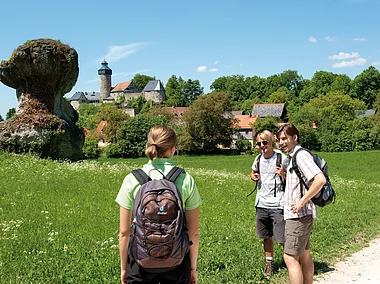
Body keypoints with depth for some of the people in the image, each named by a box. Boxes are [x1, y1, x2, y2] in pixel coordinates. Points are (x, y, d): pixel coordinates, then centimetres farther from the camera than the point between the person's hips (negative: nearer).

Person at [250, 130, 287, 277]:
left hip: (278, 205, -5)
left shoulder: (282, 158, -10)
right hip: (262, 204, 5)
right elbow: (253, 172, 25)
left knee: (282, 239, -4)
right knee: (267, 236, 16)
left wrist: (283, 175, -28)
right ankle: (269, 262, 32)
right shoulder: (258, 159, 6)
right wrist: (253, 177, 2)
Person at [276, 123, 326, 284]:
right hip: (301, 215, 11)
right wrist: (283, 175, 13)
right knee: (304, 254, 18)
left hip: (298, 215, -11)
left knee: (290, 257, -10)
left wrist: (302, 202, -24)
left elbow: (320, 180, -29)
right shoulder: (293, 156, 14)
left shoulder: (301, 155, -16)